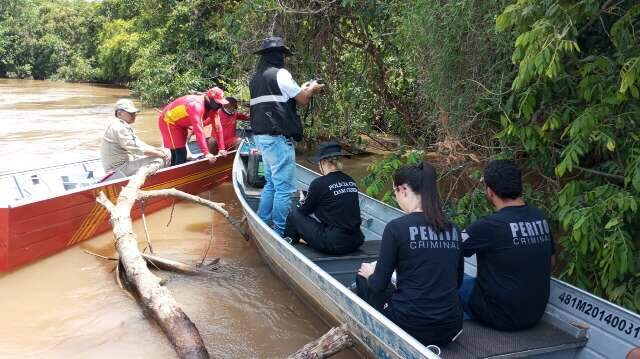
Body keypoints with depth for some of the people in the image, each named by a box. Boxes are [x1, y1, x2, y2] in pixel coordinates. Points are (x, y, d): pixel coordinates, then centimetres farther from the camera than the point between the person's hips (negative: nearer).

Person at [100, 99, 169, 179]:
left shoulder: (124, 126, 17)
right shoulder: (118, 127, -18)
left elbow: (138, 143, 15)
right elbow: (137, 149, -23)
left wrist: (159, 150, 2)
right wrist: (158, 153, -15)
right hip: (119, 169, -11)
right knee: (159, 160, -21)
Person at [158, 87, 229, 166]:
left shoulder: (212, 106, -8)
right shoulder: (197, 105, -36)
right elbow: (199, 130, -43)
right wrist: (206, 153, -48)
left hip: (180, 123, 9)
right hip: (169, 121, -9)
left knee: (179, 153, 15)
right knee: (181, 154, -14)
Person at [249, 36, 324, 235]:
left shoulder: (256, 79, 17)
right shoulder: (280, 74, -9)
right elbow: (302, 99, -4)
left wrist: (302, 89, 24)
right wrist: (312, 88, 15)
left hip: (262, 136, 9)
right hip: (278, 138, -9)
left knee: (271, 183, 19)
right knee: (284, 187, -5)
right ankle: (280, 232, -3)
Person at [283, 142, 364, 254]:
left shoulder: (319, 183, -11)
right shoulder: (351, 182, 6)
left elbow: (304, 211, 4)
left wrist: (302, 200, 26)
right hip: (356, 242, 6)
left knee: (294, 215, 12)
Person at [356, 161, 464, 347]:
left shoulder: (397, 227, -13)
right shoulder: (453, 229, 4)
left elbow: (379, 285, -8)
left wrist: (370, 274, 14)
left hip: (411, 327, -6)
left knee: (363, 279, 18)